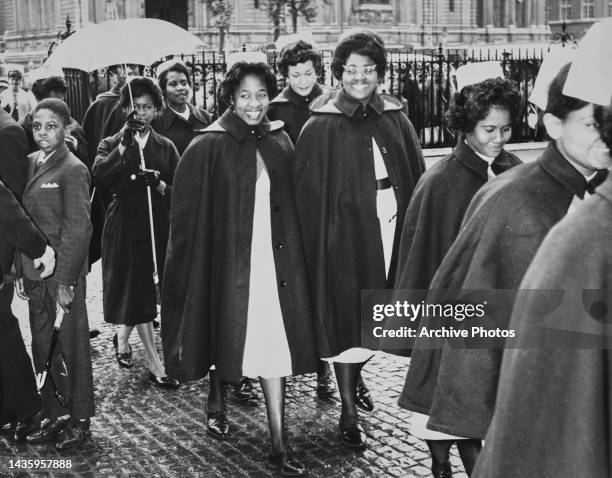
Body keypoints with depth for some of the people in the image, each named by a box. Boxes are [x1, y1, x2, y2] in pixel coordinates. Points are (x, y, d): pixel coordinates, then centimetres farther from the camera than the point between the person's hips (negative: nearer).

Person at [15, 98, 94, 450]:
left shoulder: (73, 170, -10)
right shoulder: (30, 163, 10)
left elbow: (78, 229, -13)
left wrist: (65, 279, -16)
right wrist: (20, 271, 8)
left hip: (64, 274, -6)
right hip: (34, 272, 6)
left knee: (69, 348, 3)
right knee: (42, 347, 12)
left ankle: (80, 420, 17)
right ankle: (54, 414, 25)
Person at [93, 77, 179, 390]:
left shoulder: (166, 148, 10)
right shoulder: (111, 145, 5)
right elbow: (98, 178, -15)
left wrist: (160, 184, -16)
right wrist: (124, 145, -20)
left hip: (158, 226, 3)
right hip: (124, 226, -2)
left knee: (146, 291, 9)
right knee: (135, 292, -5)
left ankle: (122, 337, 38)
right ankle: (154, 364, -1)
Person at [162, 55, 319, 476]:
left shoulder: (281, 143, 5)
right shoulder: (209, 148, -7)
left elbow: (291, 208, 10)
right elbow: (190, 216, -6)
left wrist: (292, 257, 6)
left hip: (274, 262, 3)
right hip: (229, 260, -2)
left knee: (275, 346, 0)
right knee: (228, 335, 12)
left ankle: (279, 443, 4)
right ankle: (217, 401, 41)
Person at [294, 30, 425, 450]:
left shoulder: (395, 119, 9)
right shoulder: (321, 127, -2)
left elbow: (417, 176, 8)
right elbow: (308, 192, -4)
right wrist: (320, 240, -12)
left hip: (393, 226, 4)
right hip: (345, 234, -3)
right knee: (348, 320, 1)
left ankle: (355, 379, 35)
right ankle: (349, 413, 11)